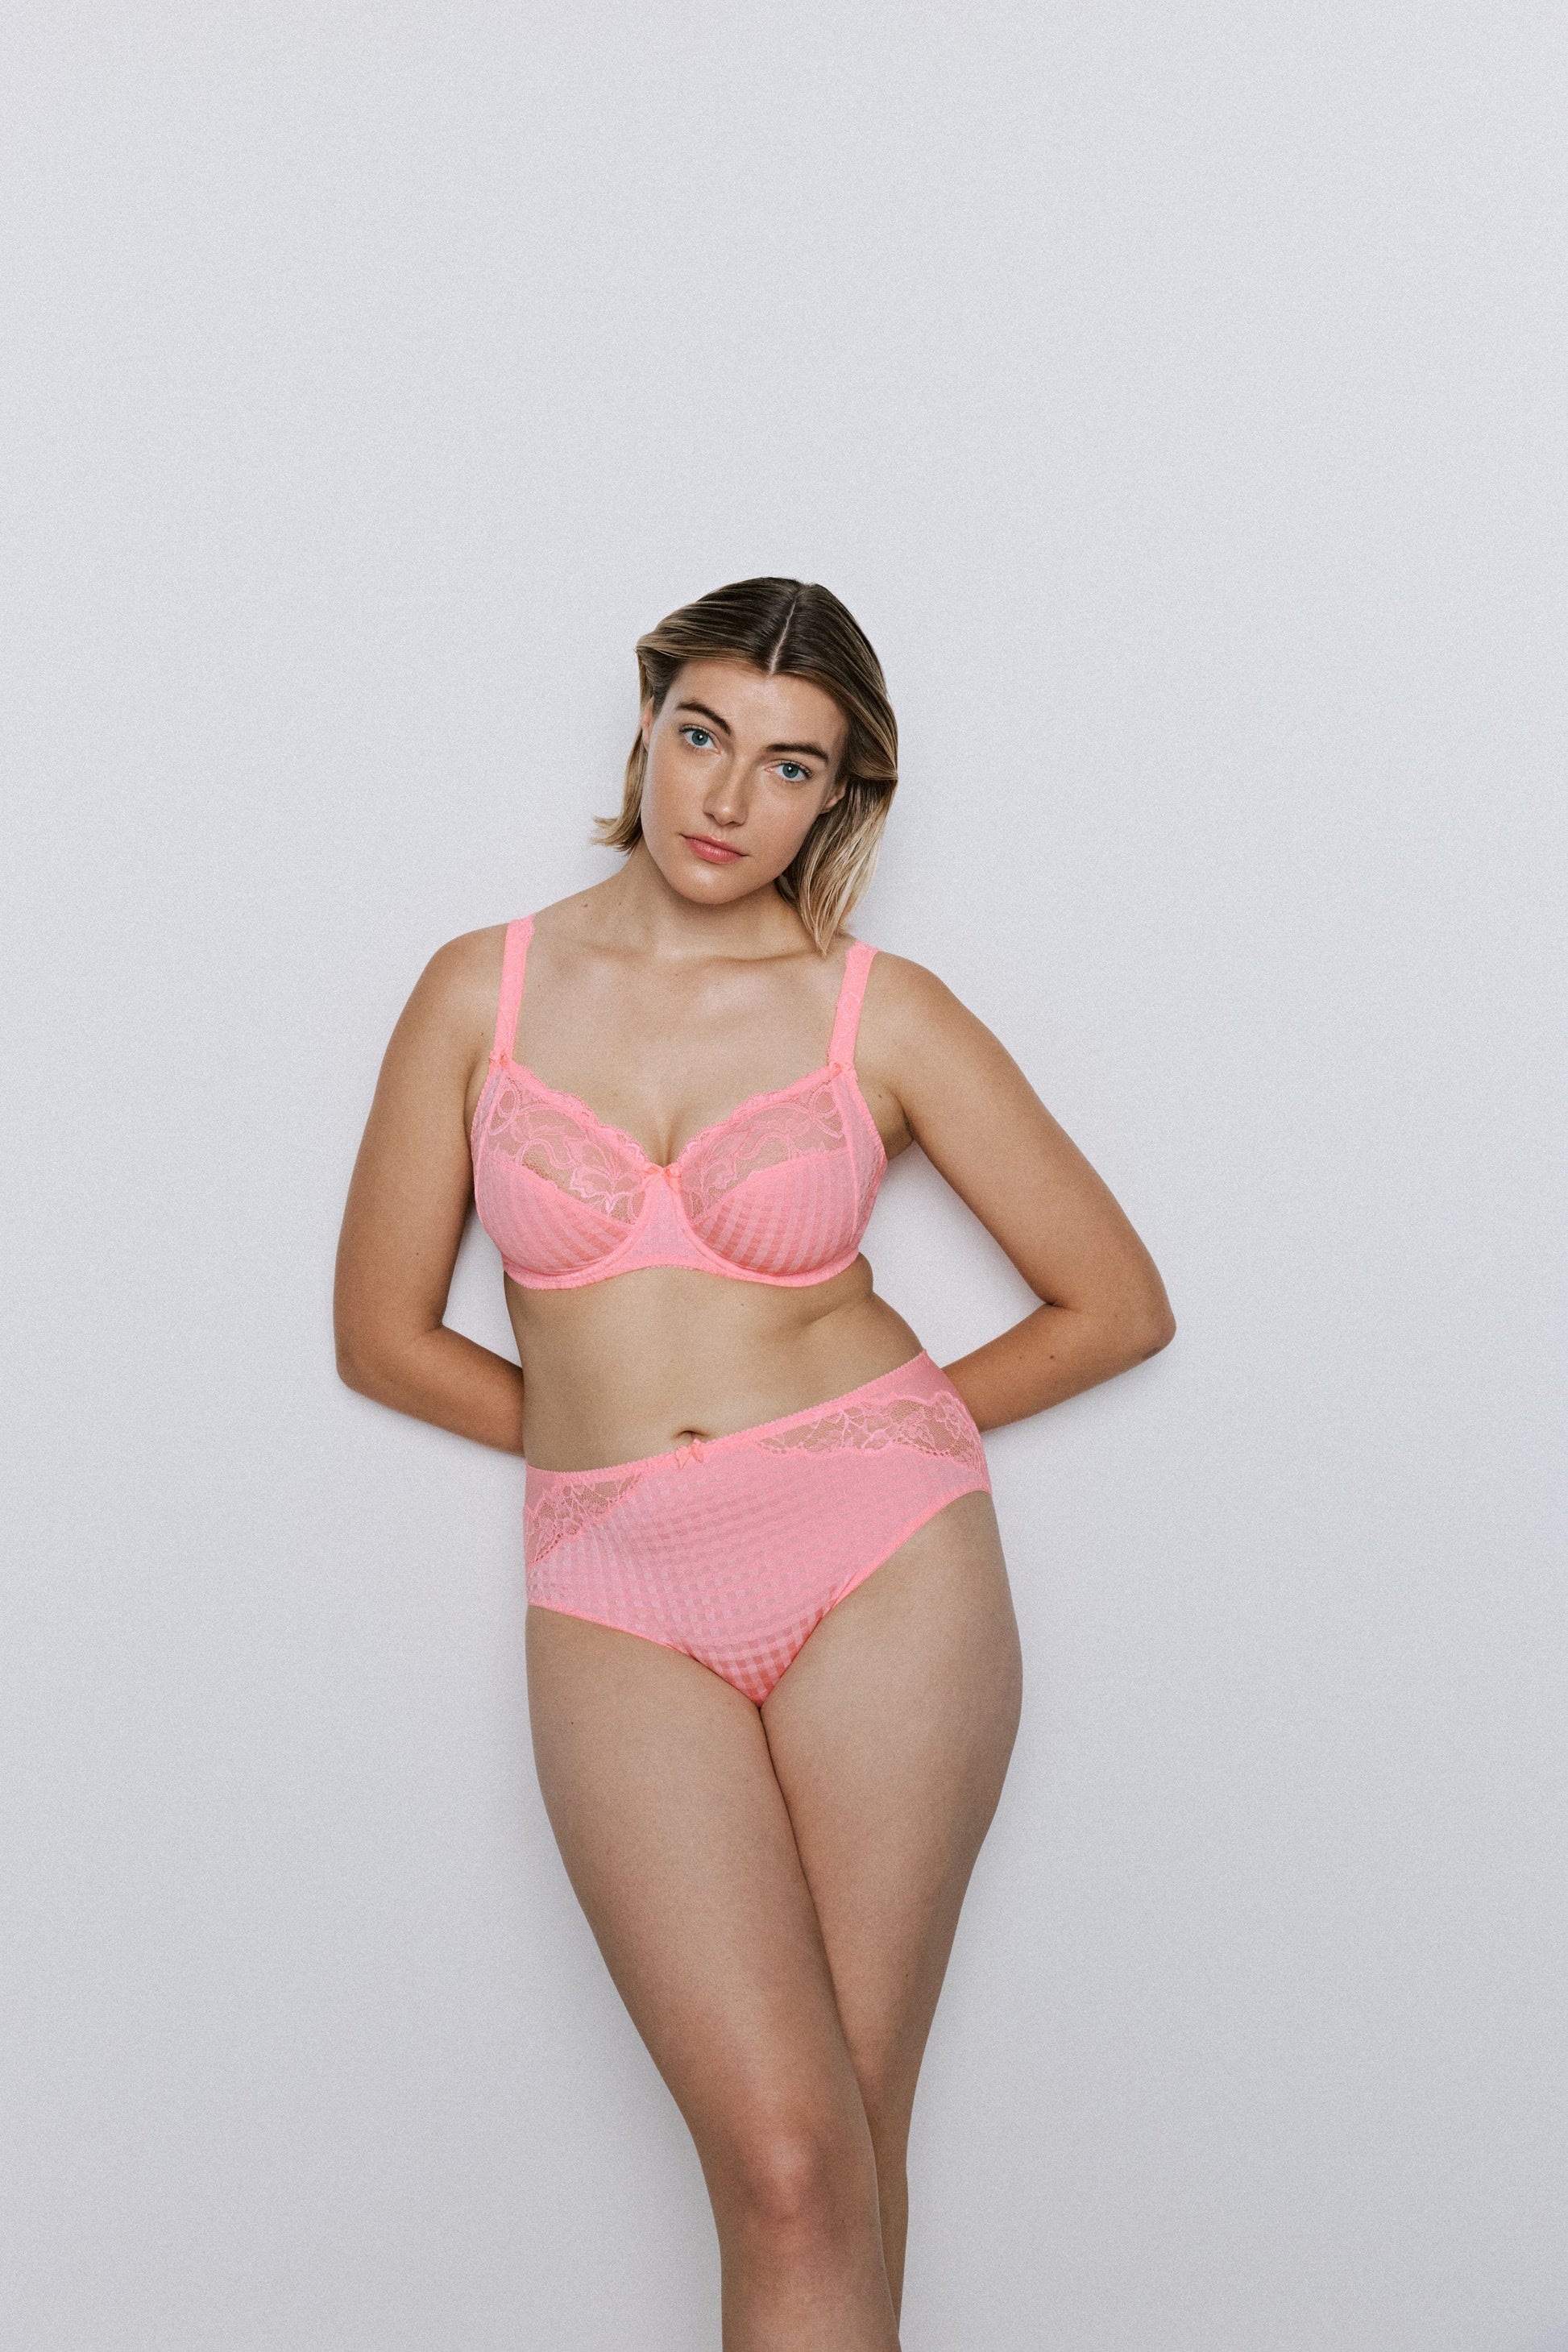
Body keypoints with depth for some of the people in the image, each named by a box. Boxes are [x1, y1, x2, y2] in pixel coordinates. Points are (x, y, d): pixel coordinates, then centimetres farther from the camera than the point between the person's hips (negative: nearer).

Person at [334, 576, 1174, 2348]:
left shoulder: (882, 1014, 2)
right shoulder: (483, 991, 6)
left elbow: (1117, 1306, 8)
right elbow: (381, 1332, 11)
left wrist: (864, 1442, 9)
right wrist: (616, 1437, 10)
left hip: (880, 1564, 0)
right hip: (619, 1603, 1)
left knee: (843, 2143, 1)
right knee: (785, 2157, -10)